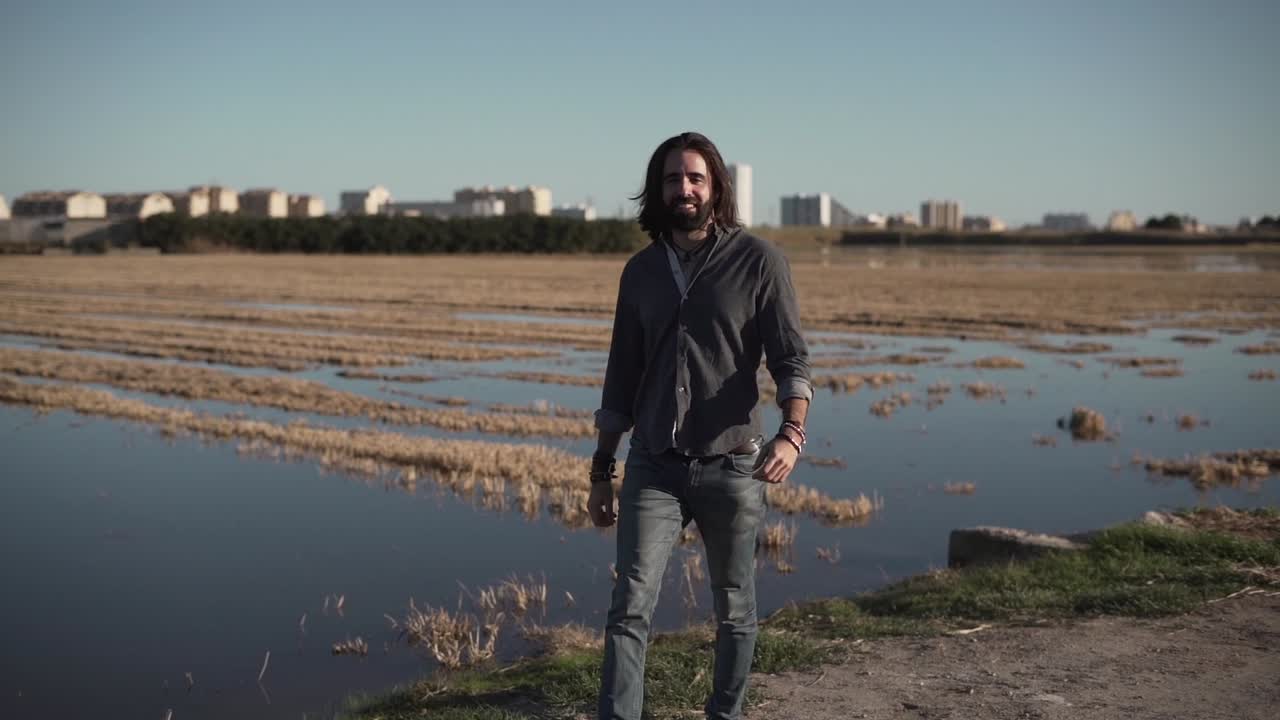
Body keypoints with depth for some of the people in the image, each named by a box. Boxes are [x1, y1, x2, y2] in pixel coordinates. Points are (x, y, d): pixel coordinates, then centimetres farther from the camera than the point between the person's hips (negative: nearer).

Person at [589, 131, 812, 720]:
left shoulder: (758, 261, -3)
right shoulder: (640, 271, 9)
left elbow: (791, 358, -10)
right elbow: (621, 380, 14)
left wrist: (792, 432, -29)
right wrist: (601, 472, 12)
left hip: (731, 466, -2)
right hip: (653, 468, 3)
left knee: (734, 609, 10)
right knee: (630, 605, -7)